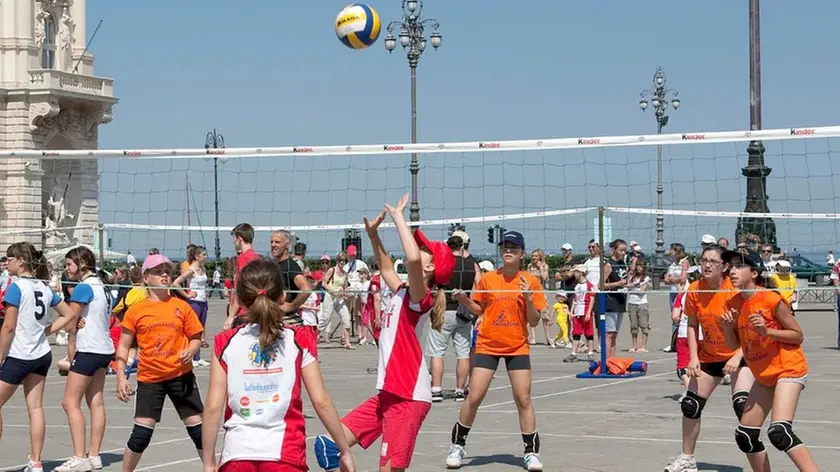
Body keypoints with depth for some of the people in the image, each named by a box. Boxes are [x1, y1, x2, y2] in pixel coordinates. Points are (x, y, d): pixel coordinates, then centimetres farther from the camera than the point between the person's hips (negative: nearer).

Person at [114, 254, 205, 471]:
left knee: (197, 426, 2)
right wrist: (121, 377, -3)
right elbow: (124, 346, 5)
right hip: (149, 378, -1)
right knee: (141, 432, -4)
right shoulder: (136, 310, 1)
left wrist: (190, 351, -13)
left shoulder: (181, 306, 3)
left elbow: (196, 338, 8)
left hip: (181, 375, 1)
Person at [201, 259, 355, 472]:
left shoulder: (227, 344, 4)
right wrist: (345, 450, 7)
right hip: (285, 454, -1)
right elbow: (321, 402, -1)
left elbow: (213, 407, 0)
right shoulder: (298, 341, 2)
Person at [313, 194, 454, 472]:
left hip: (409, 397, -9)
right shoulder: (402, 294, 14)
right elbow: (385, 268, 35)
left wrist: (398, 216, -20)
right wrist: (373, 233, 21)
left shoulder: (420, 297, -11)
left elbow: (413, 258, -32)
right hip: (388, 393, 9)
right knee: (328, 446, 1)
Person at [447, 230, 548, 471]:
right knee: (474, 398, -4)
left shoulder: (531, 281, -3)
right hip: (487, 345, 0)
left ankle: (532, 452, 8)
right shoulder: (487, 279, 0)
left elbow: (534, 321, -3)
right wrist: (464, 300, -7)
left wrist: (529, 299, -19)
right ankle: (457, 445, 13)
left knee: (524, 400, -3)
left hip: (518, 347, 0)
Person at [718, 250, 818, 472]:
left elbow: (798, 336, -12)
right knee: (745, 436, 8)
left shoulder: (771, 299, -17)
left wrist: (767, 331, -25)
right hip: (764, 376, 8)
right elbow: (735, 344, 10)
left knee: (779, 432, -25)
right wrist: (727, 327, -10)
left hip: (789, 369, -8)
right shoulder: (734, 303, 3)